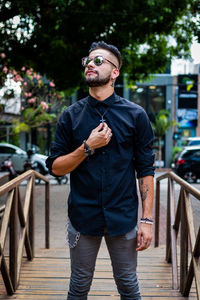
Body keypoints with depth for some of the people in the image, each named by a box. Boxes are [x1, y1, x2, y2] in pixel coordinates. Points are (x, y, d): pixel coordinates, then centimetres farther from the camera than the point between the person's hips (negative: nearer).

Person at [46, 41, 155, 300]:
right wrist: (88, 147, -13)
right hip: (83, 217, 1)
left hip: (123, 217, -1)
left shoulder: (135, 115, 0)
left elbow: (145, 169, -1)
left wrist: (147, 220, -6)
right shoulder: (71, 115, 3)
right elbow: (55, 167, 2)